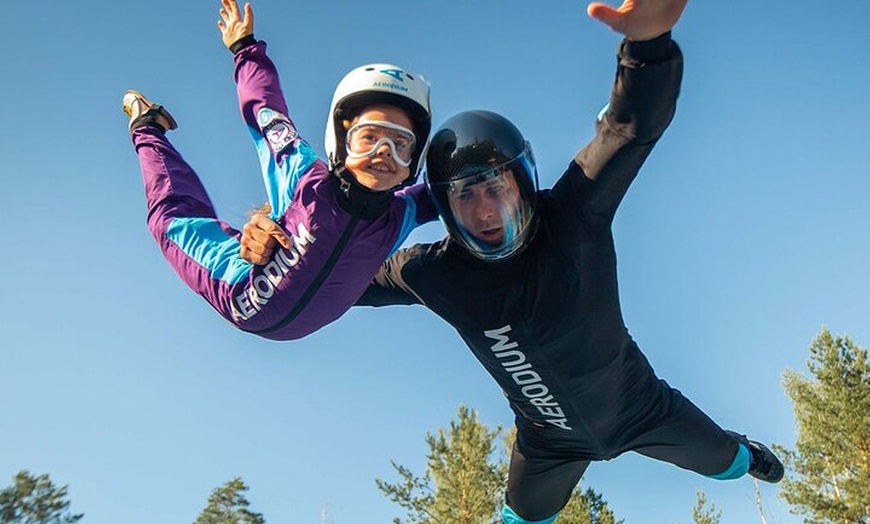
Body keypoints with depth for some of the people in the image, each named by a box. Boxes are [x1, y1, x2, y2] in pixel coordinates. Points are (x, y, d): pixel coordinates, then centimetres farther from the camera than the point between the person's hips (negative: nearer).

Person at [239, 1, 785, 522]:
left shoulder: (572, 222, -34)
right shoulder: (431, 273, -26)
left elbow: (634, 125, -47)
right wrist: (272, 235, -29)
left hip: (639, 406, -2)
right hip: (549, 439, 2)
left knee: (724, 463, 24)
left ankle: (744, 452, 64)